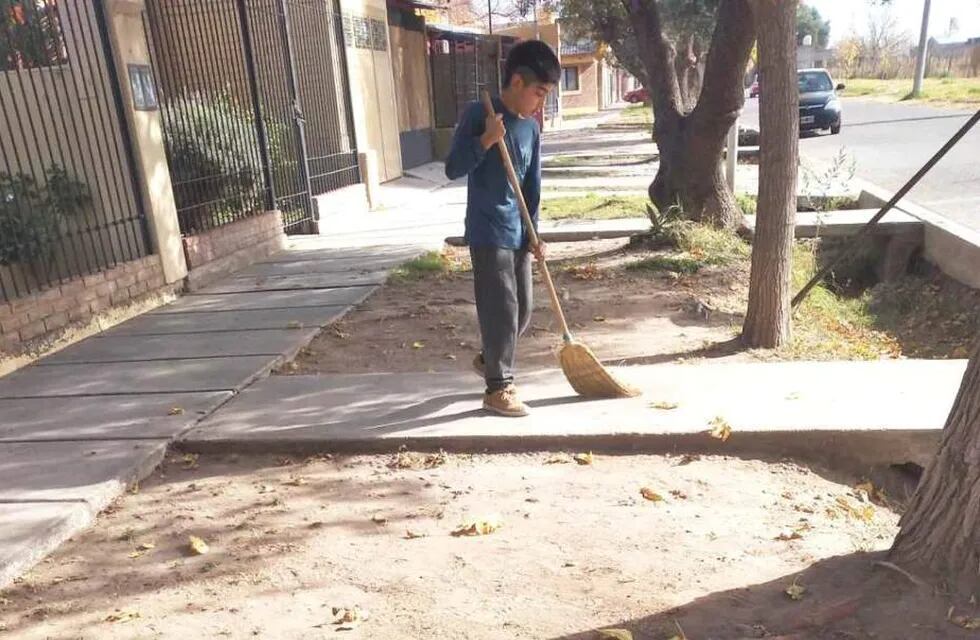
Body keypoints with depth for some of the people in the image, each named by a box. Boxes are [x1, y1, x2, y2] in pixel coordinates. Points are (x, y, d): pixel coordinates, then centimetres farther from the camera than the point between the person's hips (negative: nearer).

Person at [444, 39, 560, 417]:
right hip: (488, 233, -7)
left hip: (518, 234, 7)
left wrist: (534, 233, 8)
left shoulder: (531, 128, 9)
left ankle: (490, 361, 37)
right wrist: (485, 141, -24)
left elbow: (532, 186, 12)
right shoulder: (478, 115, -9)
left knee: (522, 310, 13)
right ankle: (497, 389, 7)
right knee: (501, 310, -6)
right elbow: (453, 169, -12)